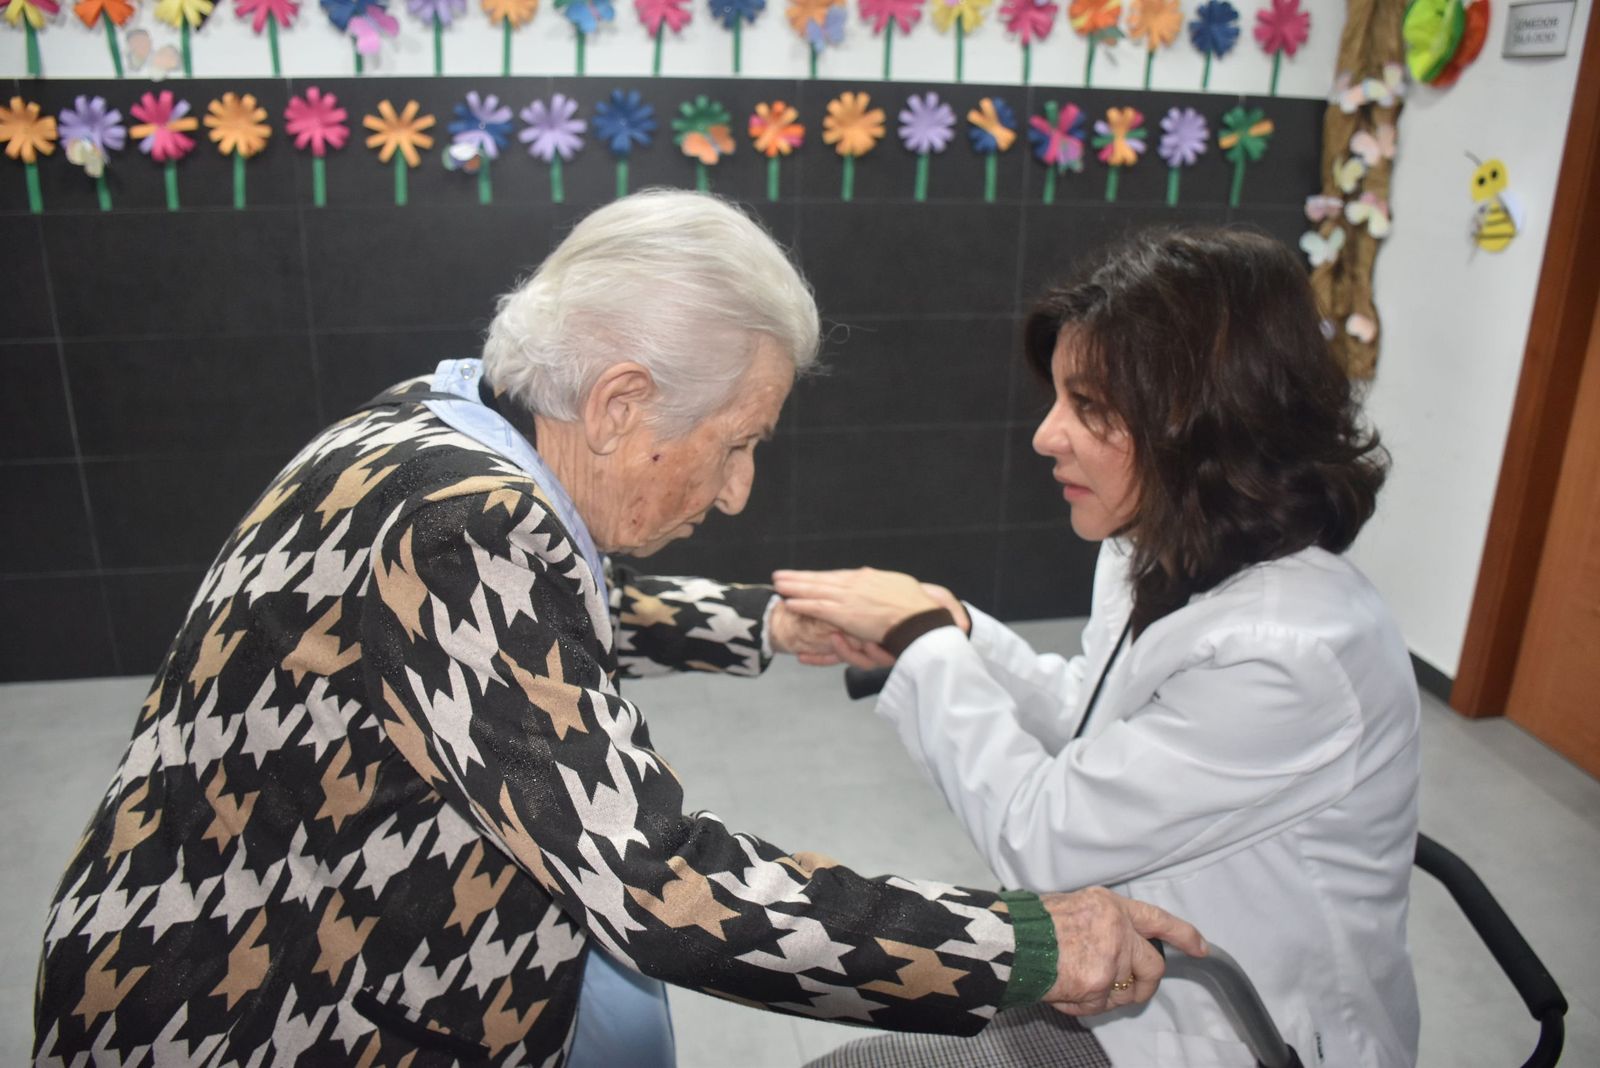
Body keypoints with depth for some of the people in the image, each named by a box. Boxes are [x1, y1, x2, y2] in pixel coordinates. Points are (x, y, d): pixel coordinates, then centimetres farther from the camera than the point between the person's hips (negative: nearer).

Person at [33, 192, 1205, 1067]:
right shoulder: (459, 528, -31)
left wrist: (765, 626, 12)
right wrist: (1027, 947, -25)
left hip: (315, 948, 7)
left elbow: (576, 607, 14)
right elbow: (664, 887, -33)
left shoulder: (446, 427, -5)